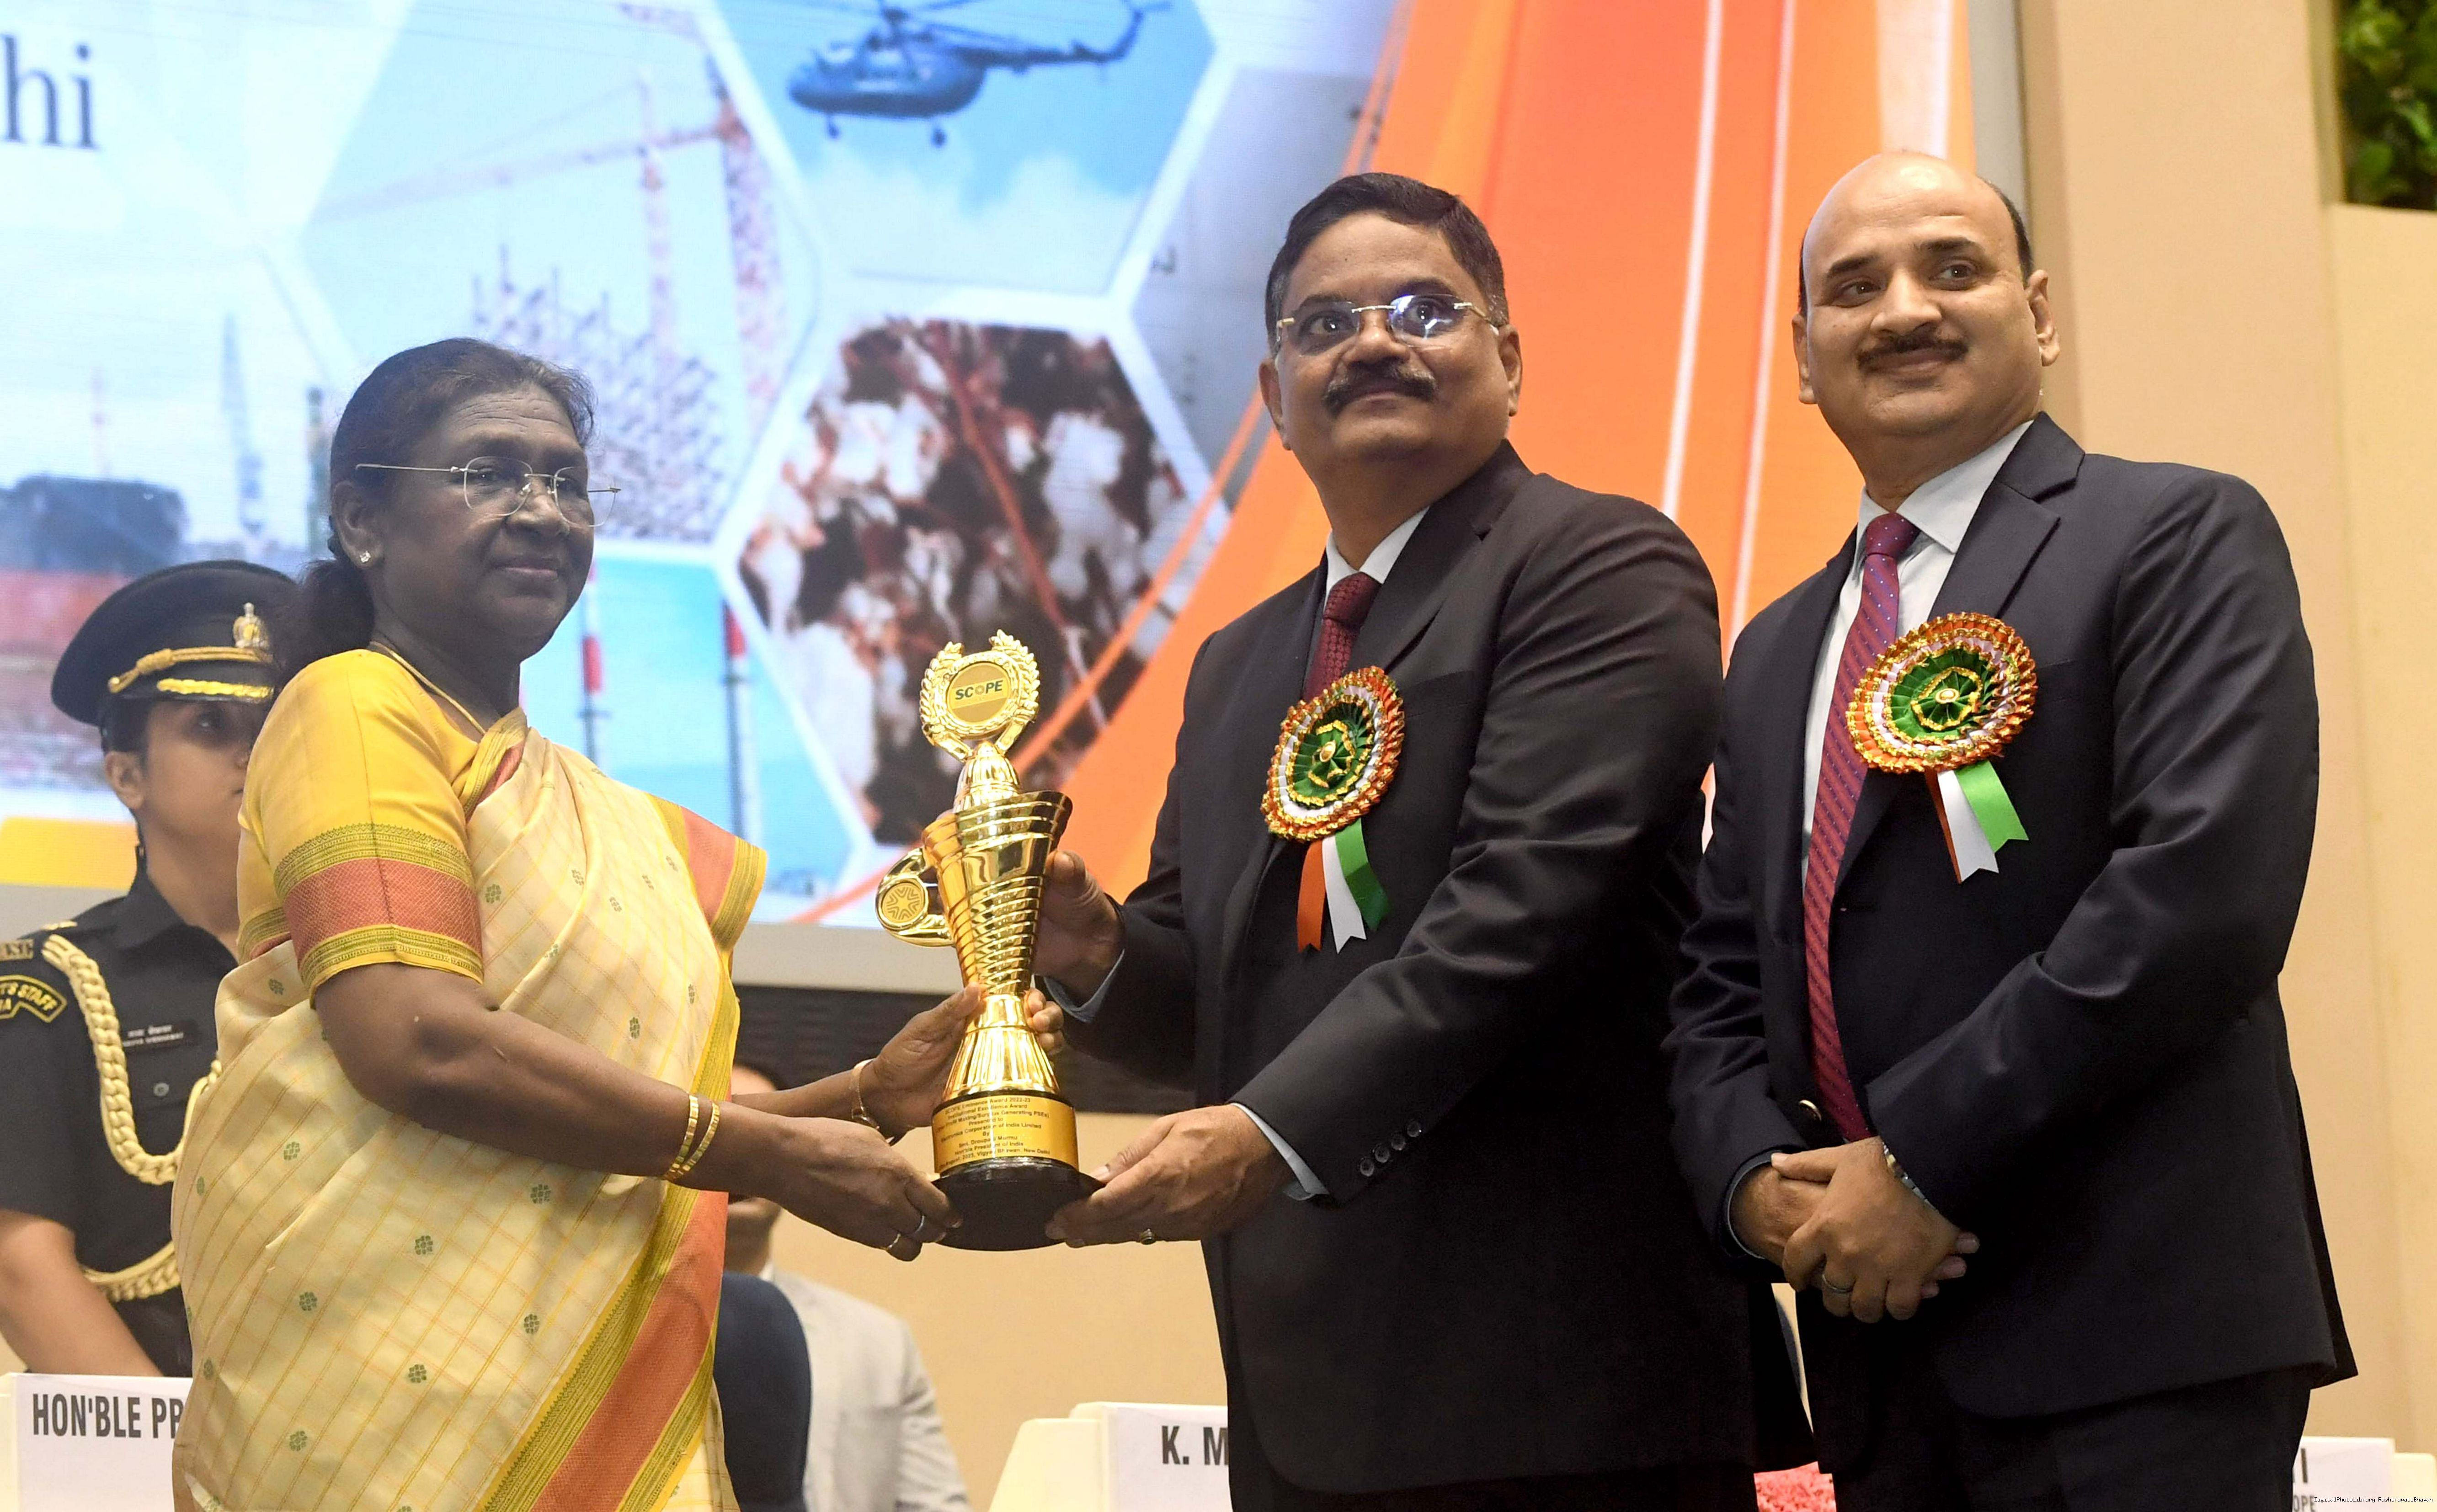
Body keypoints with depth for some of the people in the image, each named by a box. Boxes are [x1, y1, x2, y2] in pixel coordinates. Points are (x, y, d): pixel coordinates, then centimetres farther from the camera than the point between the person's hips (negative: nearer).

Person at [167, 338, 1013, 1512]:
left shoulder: (590, 807, 19)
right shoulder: (358, 710, -4)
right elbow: (418, 1044, -17)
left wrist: (862, 1098, 4)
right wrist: (779, 1156, -13)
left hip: (599, 1403, 7)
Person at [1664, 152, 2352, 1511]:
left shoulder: (2179, 538, -2)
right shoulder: (1780, 652, 20)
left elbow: (2207, 888, -15)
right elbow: (1721, 975, 18)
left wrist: (1925, 1162, -15)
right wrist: (1759, 1182, -4)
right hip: (1882, 1343, 6)